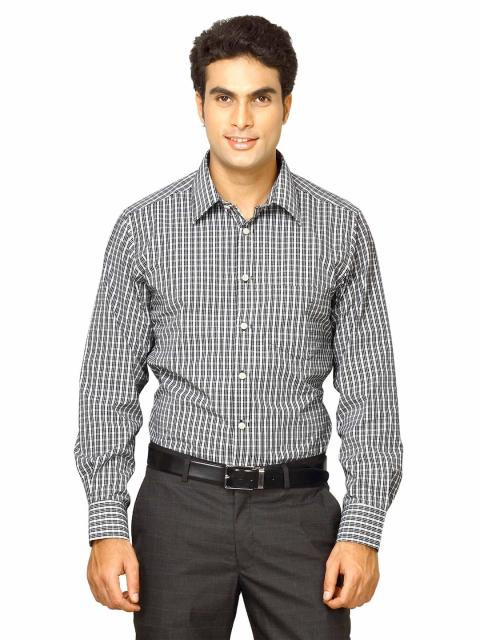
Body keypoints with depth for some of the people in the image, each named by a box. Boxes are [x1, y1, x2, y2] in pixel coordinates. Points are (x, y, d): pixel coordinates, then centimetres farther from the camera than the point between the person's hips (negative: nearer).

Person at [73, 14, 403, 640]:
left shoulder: (341, 228, 1)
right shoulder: (144, 228, 0)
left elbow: (369, 391, 2)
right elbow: (110, 387, 2)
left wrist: (364, 529, -5)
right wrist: (107, 527, -5)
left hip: (298, 509, 0)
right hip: (181, 503, 0)